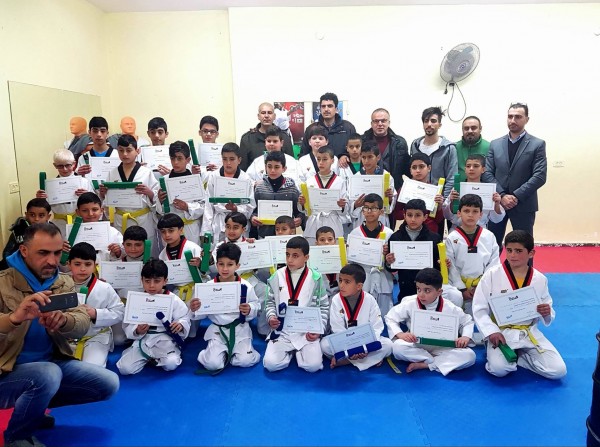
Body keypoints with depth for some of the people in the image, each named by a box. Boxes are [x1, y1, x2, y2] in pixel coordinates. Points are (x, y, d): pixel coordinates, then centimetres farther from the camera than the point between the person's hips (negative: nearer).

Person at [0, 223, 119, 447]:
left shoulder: (64, 283, 1)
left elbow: (83, 324, -13)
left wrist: (62, 319, -36)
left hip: (53, 363, 6)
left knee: (108, 384, -3)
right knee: (48, 375, -35)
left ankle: (33, 405, 15)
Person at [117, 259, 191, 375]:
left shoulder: (174, 300, -4)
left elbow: (184, 318, 1)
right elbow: (127, 325, 1)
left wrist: (180, 324, -22)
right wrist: (137, 331, -20)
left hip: (165, 340, -2)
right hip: (143, 340, 2)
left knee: (171, 364, -29)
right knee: (124, 368, -15)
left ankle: (156, 358, 6)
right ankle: (149, 357, 13)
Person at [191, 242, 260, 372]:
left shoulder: (246, 286, -8)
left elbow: (256, 305, 2)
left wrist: (249, 310, -20)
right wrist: (194, 310, -23)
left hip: (239, 329, 0)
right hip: (217, 330, 0)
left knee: (245, 361, -17)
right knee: (212, 364, -18)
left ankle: (228, 353, 15)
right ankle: (225, 353, 17)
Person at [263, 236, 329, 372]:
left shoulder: (316, 279, -4)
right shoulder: (277, 277, 1)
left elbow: (324, 307, 3)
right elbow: (270, 302, 12)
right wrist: (271, 317, -8)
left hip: (307, 332, -1)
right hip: (282, 332, 1)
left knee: (313, 366, -20)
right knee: (270, 364, -18)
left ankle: (298, 351, 13)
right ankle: (289, 352, 14)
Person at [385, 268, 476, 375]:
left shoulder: (450, 308, -8)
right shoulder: (410, 304, -11)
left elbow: (467, 321, 8)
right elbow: (390, 318, -4)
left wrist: (466, 337, -13)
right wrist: (400, 334, -22)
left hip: (442, 348, 1)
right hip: (416, 346, -1)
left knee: (469, 356, -24)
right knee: (398, 347, -33)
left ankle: (423, 364, -22)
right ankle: (440, 361, -16)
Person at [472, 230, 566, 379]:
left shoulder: (540, 279, 0)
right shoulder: (492, 275, -10)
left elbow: (547, 313, 10)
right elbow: (479, 308, -7)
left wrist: (547, 313, -14)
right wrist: (491, 331, -19)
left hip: (530, 333, 3)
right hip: (501, 333, -3)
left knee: (558, 370, -11)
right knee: (499, 368, -28)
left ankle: (518, 356, 12)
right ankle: (507, 355, 8)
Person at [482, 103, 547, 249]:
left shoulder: (537, 144, 0)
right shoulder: (495, 144, 9)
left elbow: (540, 176, -8)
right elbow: (487, 173, 2)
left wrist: (516, 196, -15)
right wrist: (502, 195, -11)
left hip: (523, 205, -2)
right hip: (497, 203, 2)